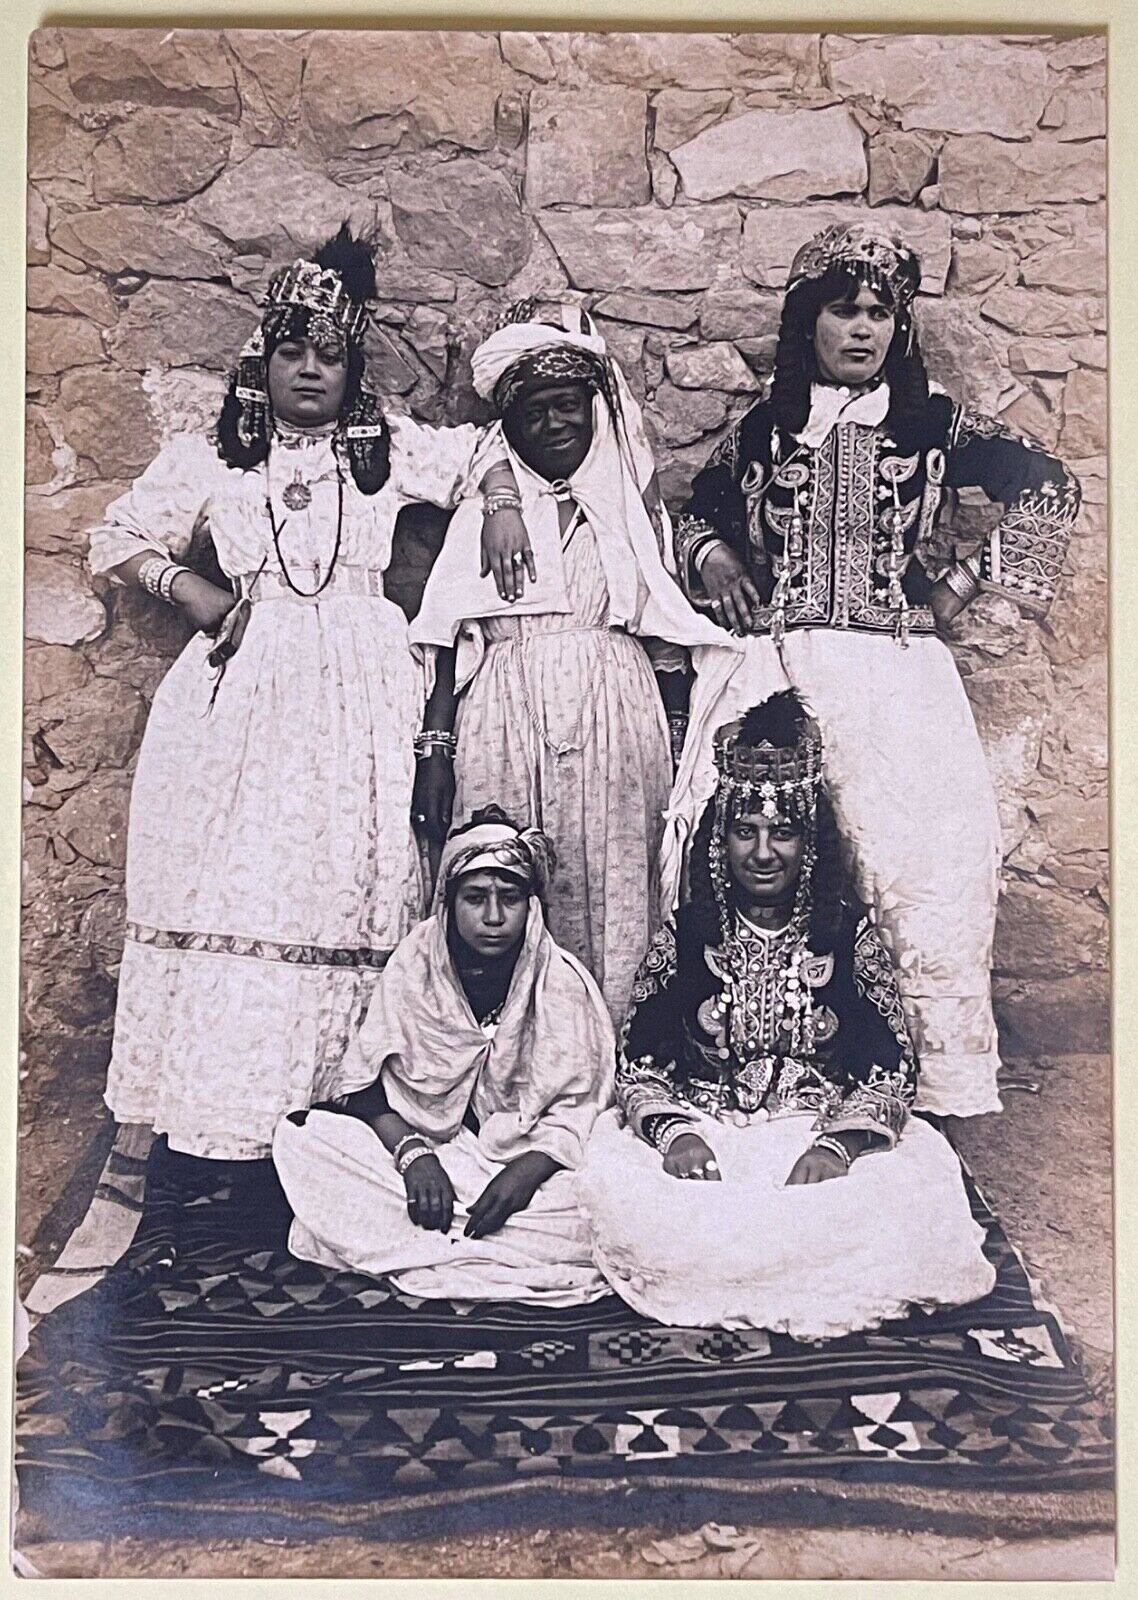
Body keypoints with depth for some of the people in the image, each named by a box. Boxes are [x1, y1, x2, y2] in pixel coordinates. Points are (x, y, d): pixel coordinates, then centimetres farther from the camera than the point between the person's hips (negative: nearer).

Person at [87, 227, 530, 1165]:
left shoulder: (391, 447, 15)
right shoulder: (210, 456, 15)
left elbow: (489, 455, 24)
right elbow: (118, 539, 19)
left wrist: (500, 509, 3)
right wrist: (188, 588, 3)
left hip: (358, 684, 0)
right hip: (245, 684, 0)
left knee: (346, 884, -6)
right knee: (229, 875, -7)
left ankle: (327, 1100, 1)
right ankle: (212, 1110, 0)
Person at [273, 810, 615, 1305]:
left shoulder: (564, 984, -6)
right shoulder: (413, 970, -3)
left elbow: (578, 1111, -8)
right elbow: (368, 1091, -5)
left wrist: (527, 1171, -26)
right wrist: (412, 1152, -23)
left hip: (526, 1159, -1)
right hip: (423, 1144, 1)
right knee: (298, 1136, -21)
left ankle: (402, 1247, -20)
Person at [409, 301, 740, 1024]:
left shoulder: (634, 510, 17)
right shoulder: (483, 511, 14)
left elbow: (667, 646, 13)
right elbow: (450, 646, 7)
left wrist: (673, 754, 3)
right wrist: (436, 747, -4)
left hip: (616, 721, 1)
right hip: (505, 721, 0)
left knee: (608, 897, -4)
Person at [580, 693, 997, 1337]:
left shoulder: (850, 934, 4)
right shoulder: (684, 936, 5)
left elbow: (893, 1069, -2)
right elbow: (639, 1062, 1)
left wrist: (837, 1144, -20)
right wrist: (676, 1133, -19)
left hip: (826, 1133, 0)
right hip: (700, 1133, 0)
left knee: (912, 1182, -30)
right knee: (620, 1183, -30)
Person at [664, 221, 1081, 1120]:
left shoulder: (932, 424, 10)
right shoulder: (764, 429, 14)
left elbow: (1050, 490, 12)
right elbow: (697, 512, 29)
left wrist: (963, 586, 6)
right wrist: (711, 556, 8)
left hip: (895, 678, 0)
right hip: (775, 676, 1)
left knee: (918, 861, -8)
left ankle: (939, 1077, 4)